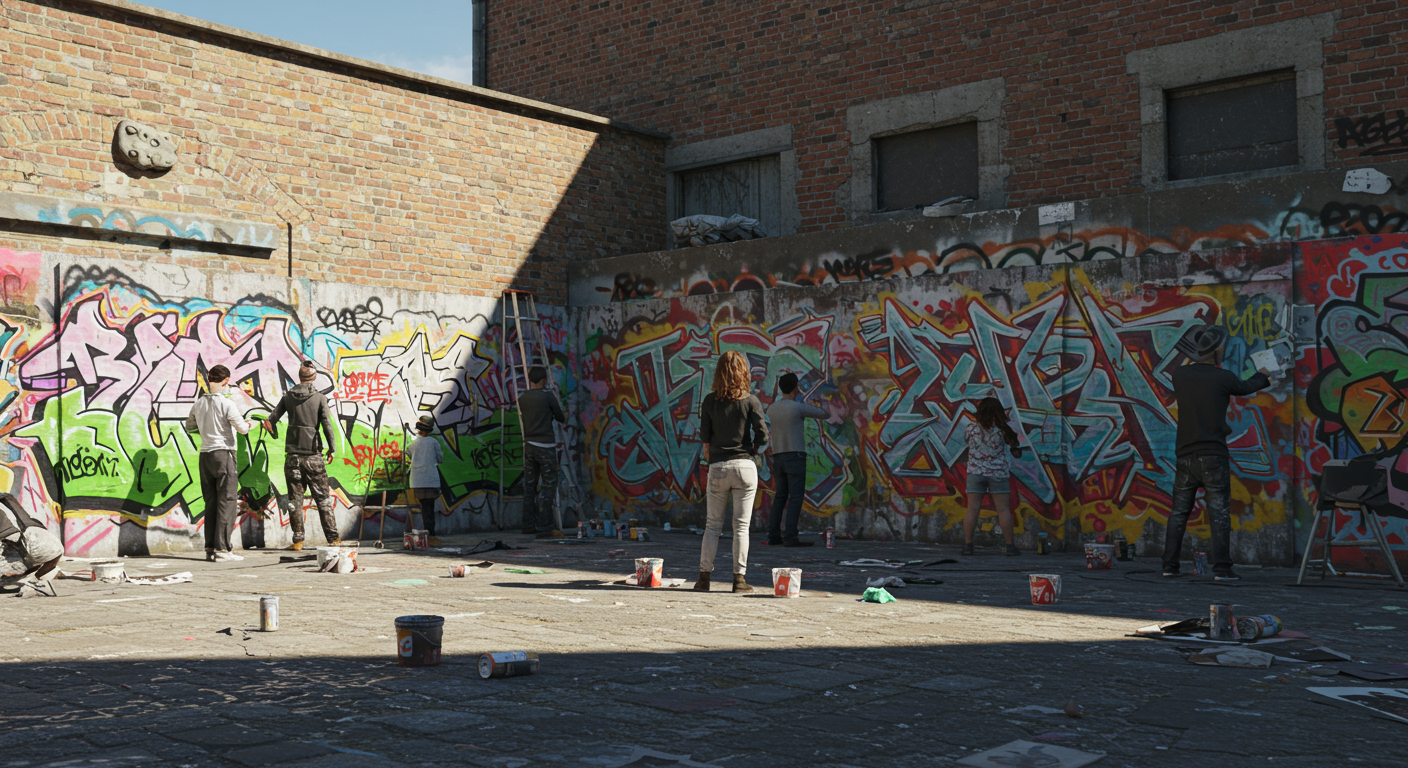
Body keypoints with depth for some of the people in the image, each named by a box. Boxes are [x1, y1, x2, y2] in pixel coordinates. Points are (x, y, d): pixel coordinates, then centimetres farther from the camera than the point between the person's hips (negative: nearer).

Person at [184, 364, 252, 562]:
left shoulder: (198, 404, 8)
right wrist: (247, 424, 7)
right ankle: (221, 548, -7)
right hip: (224, 453, -6)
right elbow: (242, 429, -13)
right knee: (227, 502, -3)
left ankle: (210, 548, 11)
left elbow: (190, 427, 23)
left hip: (205, 455, 6)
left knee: (211, 503, 11)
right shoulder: (226, 404, -11)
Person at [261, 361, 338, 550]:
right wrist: (331, 449, 2)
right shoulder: (319, 398, -3)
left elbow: (273, 417, 9)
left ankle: (298, 540, 4)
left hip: (293, 456, 2)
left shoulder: (288, 396, 4)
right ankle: (332, 537, 6)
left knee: (295, 498, 5)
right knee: (323, 497, 5)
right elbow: (327, 426, -8)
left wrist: (268, 425, 32)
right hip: (313, 456, -2)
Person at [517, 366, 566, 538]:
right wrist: (564, 418, 26)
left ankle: (528, 524, 18)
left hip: (529, 446, 6)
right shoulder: (547, 396, -9)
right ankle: (545, 528, -7)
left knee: (530, 486, 12)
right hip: (545, 447, -6)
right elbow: (561, 418, 1)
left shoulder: (521, 399, 7)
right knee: (548, 487, -4)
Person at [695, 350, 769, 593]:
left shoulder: (709, 401, 0)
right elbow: (763, 435, -7)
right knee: (741, 525, 4)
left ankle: (704, 575, 9)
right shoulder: (750, 401, -5)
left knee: (713, 524, 10)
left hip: (717, 468, 2)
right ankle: (739, 578, 6)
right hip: (744, 467, -1)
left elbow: (704, 436, 2)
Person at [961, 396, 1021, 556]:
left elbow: (965, 437, 16)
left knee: (972, 509, 2)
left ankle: (968, 545, 1)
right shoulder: (1001, 430, -8)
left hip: (975, 472, 1)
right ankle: (1010, 546, 7)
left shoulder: (972, 428, -4)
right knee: (1003, 509, 4)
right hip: (998, 473, -1)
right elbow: (1013, 443, 7)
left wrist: (975, 421, 25)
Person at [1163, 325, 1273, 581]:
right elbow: (1245, 388, 14)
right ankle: (1222, 567, -3)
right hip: (1212, 454, -4)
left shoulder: (1180, 376, 3)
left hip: (1185, 454, 4)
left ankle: (1170, 565, 10)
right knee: (1219, 512, -1)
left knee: (1179, 511, 9)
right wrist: (1262, 376, 37)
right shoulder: (1223, 378, -7)